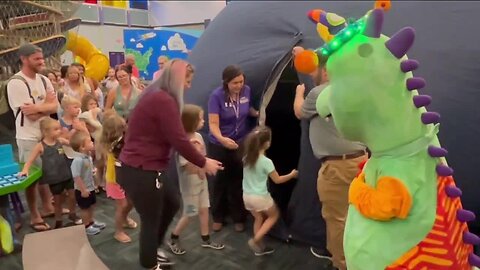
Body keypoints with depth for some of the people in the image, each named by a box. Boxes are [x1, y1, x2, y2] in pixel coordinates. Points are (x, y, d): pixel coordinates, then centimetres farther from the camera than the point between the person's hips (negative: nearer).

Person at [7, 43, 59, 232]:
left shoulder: (43, 80, 6)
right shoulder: (15, 83, -16)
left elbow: (55, 107, -3)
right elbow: (30, 114, -20)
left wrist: (37, 107, -20)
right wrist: (46, 103, -7)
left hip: (47, 134, 6)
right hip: (29, 138, -6)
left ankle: (48, 207, 35)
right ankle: (34, 216, 19)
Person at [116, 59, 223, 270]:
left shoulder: (156, 95, 12)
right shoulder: (164, 100, -21)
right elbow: (178, 140, -21)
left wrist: (198, 160, 14)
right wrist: (203, 163, -7)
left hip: (142, 167, 10)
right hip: (140, 172, -10)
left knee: (172, 204, 23)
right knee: (151, 220, 9)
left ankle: (152, 250, 41)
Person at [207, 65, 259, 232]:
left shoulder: (246, 91, -10)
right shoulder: (217, 96, -22)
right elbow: (213, 124, -26)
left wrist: (257, 113, -11)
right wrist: (222, 139, -45)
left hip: (241, 143, 3)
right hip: (219, 145, -3)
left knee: (238, 181, 10)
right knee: (220, 181, 9)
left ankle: (239, 218, 27)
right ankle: (218, 218, 28)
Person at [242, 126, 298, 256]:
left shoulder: (246, 158, -2)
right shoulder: (266, 161, -20)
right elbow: (277, 180, -8)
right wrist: (291, 175, 7)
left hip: (247, 195, 6)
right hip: (260, 197, -6)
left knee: (258, 218, 23)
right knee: (274, 215, 18)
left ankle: (260, 247, 28)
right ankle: (255, 240, 8)